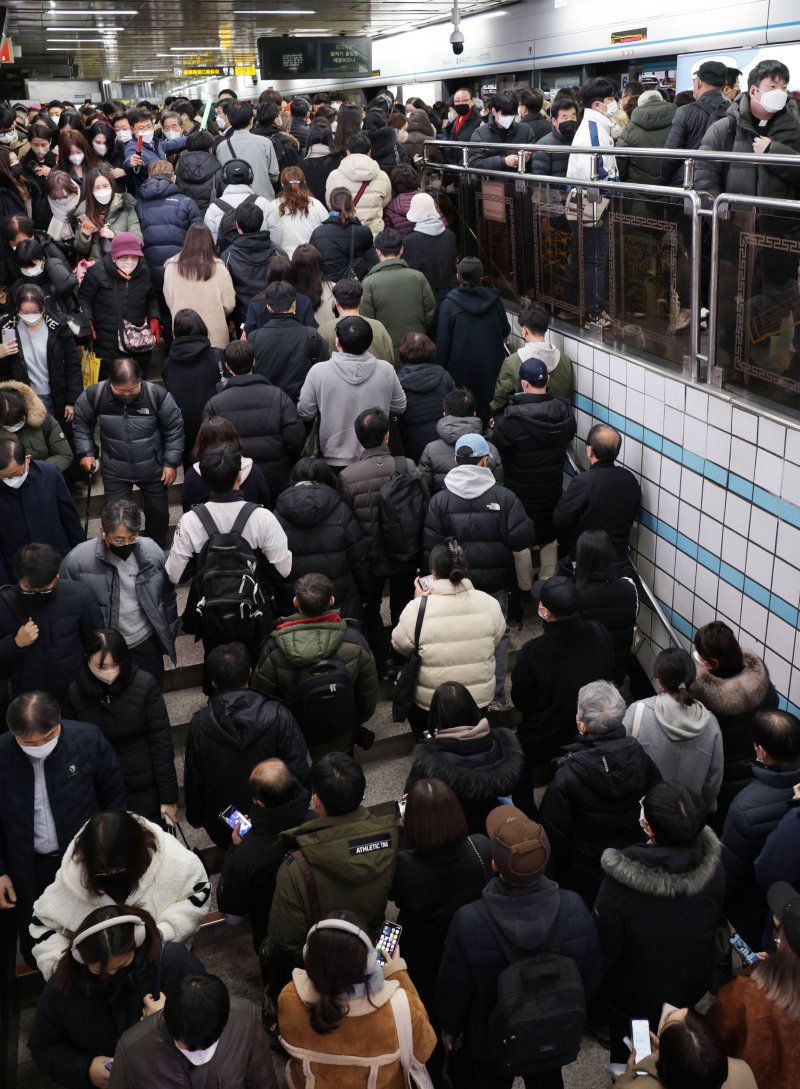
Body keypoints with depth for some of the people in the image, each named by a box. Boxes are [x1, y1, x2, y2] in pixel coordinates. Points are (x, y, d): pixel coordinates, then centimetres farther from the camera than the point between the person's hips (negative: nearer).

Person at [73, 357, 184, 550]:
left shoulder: (158, 395, -22)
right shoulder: (94, 395, -19)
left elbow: (174, 429, -10)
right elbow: (82, 424, 1)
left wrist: (171, 463, -8)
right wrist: (86, 452, -4)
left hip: (152, 468, 0)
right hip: (114, 471, 0)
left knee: (158, 512, 16)